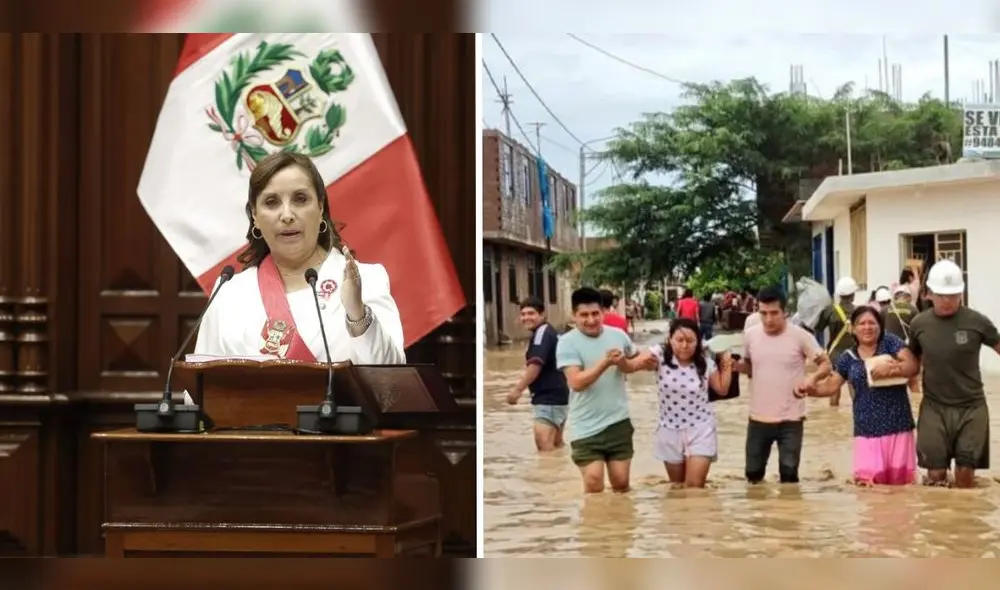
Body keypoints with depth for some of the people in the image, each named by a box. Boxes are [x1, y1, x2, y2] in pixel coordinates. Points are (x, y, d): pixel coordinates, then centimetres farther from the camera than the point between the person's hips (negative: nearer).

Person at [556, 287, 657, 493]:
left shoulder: (618, 335, 3)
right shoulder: (567, 343, -12)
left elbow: (637, 359, 24)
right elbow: (576, 382, -22)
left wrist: (644, 362, 1)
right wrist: (606, 362, -30)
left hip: (619, 423, 4)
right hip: (586, 428, -4)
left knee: (621, 484, 12)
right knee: (594, 486, -9)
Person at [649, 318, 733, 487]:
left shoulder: (705, 363, -6)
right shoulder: (661, 355, -12)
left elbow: (722, 389, 7)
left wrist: (727, 365, -4)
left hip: (700, 430, -1)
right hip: (670, 430, 1)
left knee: (694, 486, -8)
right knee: (676, 486, 16)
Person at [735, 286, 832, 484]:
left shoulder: (800, 336, -12)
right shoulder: (750, 334, -1)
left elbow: (825, 364, -6)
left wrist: (813, 377, -27)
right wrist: (737, 365, -9)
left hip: (791, 419, -3)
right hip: (758, 418, 3)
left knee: (789, 475, 5)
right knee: (753, 473, 13)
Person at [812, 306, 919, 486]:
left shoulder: (891, 342, 1)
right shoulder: (848, 358, 8)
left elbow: (912, 364, -9)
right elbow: (831, 386, 10)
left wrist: (893, 369, -28)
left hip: (898, 424, -1)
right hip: (867, 429, 1)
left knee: (899, 479, 3)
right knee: (866, 479, -9)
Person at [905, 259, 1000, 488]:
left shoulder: (977, 322, -9)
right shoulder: (919, 324, -2)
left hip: (971, 408, -1)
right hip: (934, 408, 1)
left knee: (965, 473, 2)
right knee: (936, 475, 2)